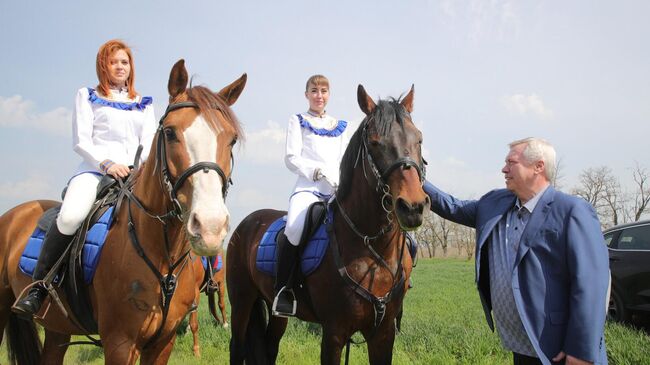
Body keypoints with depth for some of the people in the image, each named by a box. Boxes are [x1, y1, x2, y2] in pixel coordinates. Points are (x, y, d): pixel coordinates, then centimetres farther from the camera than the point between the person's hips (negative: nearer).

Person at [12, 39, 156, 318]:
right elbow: (81, 141, 4)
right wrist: (107, 164, -13)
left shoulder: (143, 105, 25)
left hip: (136, 175, 4)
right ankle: (38, 287, -21)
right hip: (95, 170, -3)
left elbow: (149, 144, 14)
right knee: (71, 216, -34)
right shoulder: (88, 96, 16)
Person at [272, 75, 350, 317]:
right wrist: (318, 171, -12)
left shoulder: (341, 126, 25)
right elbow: (291, 158, 3)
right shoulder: (298, 122, 16)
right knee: (295, 226, -35)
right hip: (308, 187, -4)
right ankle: (283, 290, -23)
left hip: (339, 190, 4)